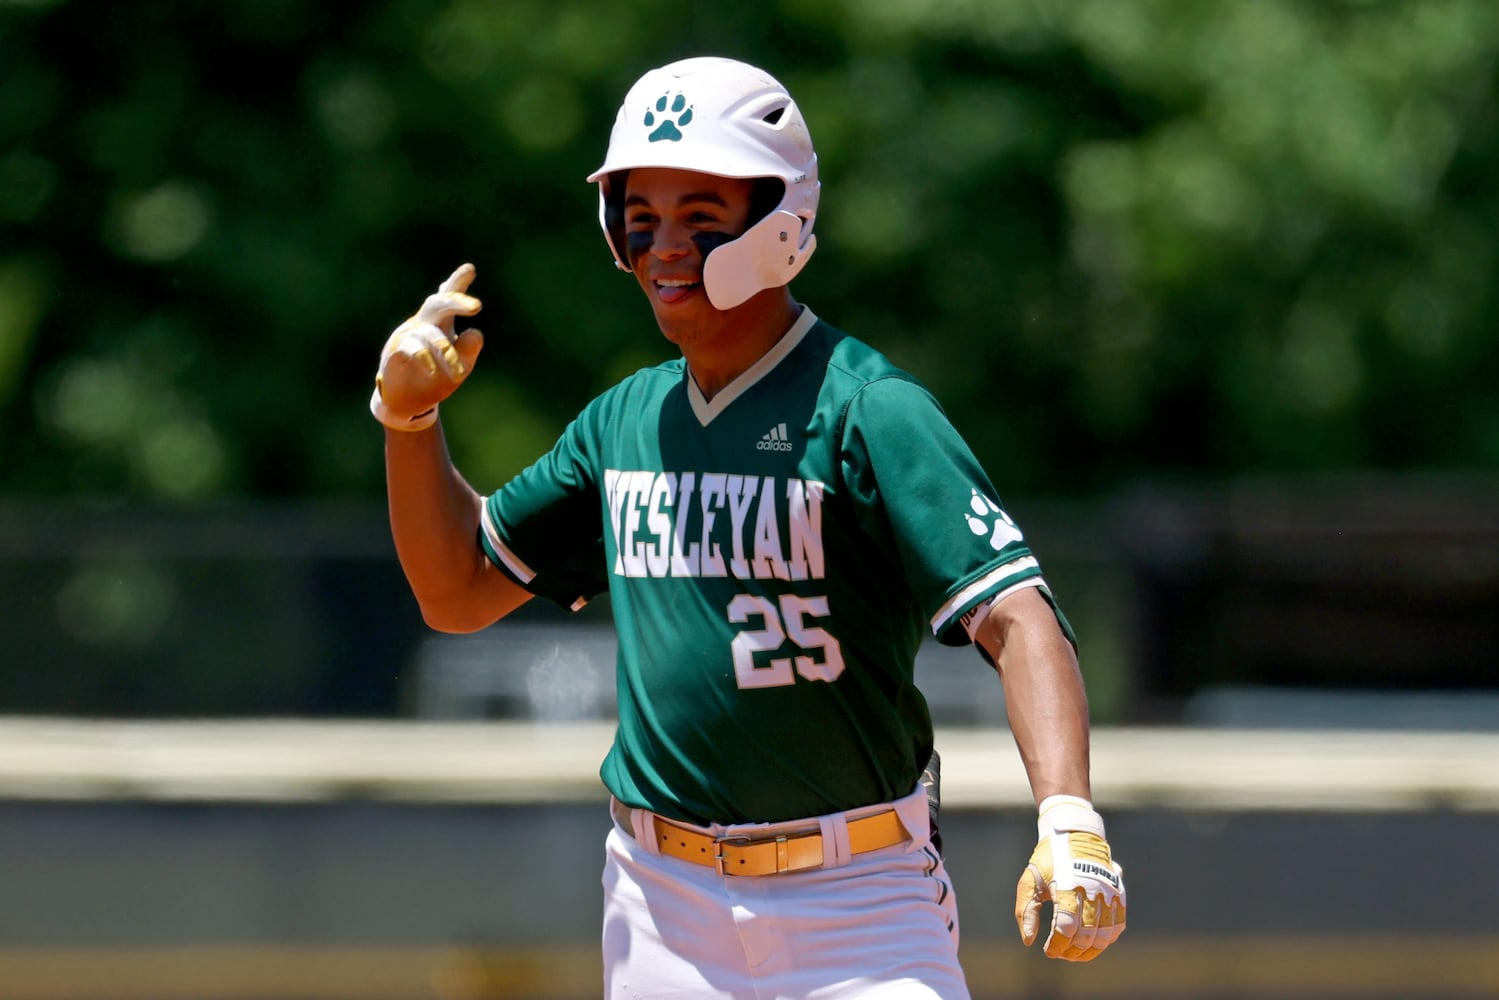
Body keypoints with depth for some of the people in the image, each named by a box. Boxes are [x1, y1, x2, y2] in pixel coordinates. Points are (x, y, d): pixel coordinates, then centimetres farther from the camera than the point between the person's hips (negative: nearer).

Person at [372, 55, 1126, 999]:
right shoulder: (623, 423, 10)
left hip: (855, 907, -6)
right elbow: (459, 591, 21)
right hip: (664, 907, 6)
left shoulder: (867, 410, -12)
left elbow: (1017, 615, -22)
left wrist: (1069, 821, -37)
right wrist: (410, 415, 5)